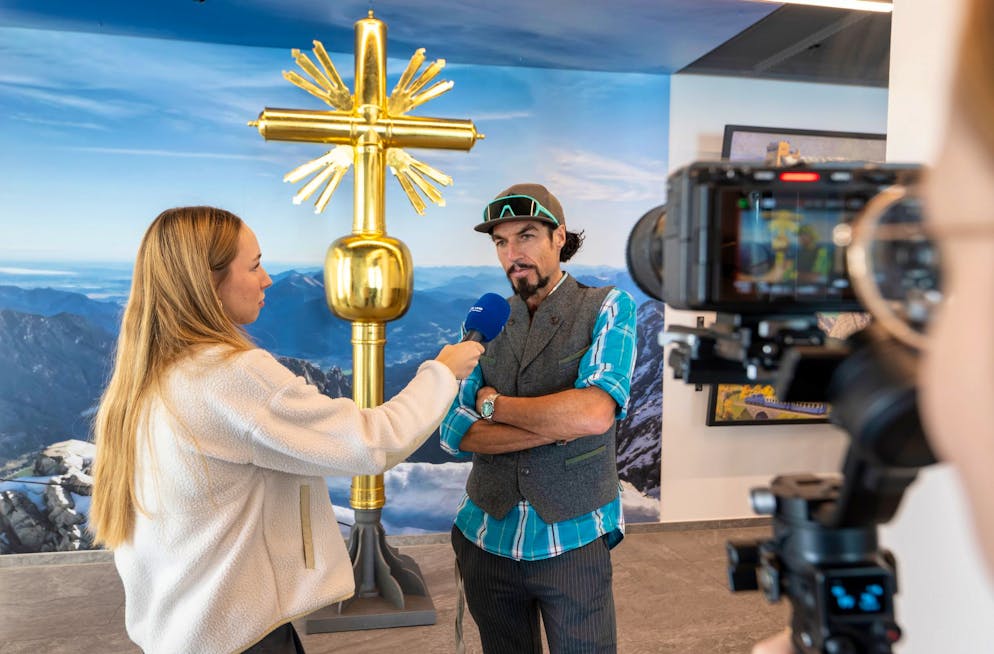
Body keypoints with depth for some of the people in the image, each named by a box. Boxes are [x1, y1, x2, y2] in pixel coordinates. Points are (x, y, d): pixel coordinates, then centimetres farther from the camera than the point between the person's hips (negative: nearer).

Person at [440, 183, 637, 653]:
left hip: (572, 541, -3)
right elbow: (455, 433, -7)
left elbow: (594, 414, -23)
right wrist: (557, 427, -18)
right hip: (486, 538, 4)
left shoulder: (607, 309, -6)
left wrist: (493, 403, -11)